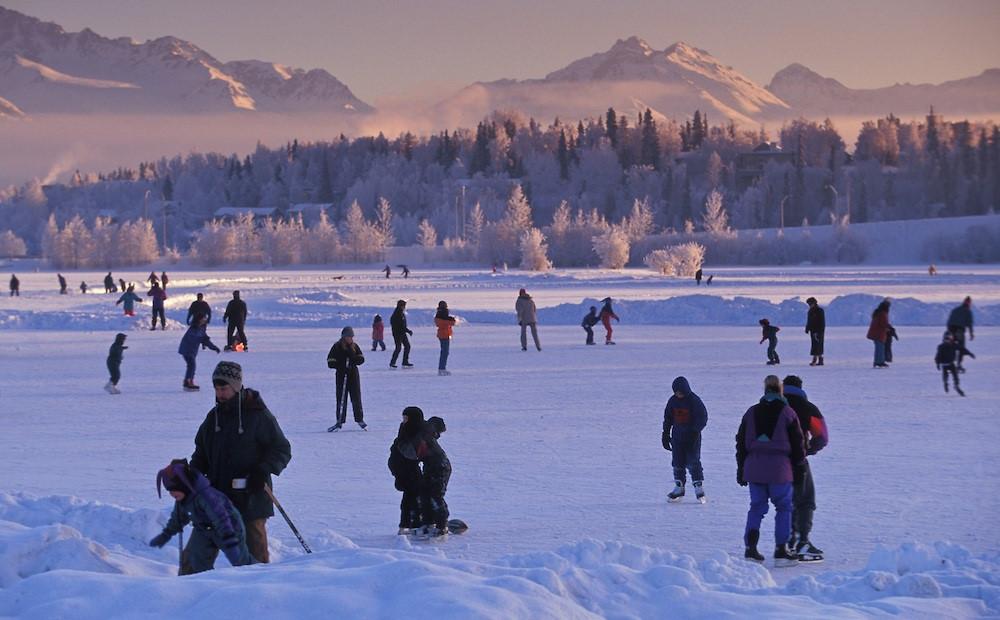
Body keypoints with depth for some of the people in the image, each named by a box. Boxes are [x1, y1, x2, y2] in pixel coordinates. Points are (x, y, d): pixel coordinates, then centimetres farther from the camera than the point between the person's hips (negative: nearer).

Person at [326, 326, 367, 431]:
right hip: (341, 375, -2)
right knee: (341, 399, 1)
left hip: (353, 375, 2)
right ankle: (340, 421, 7)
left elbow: (361, 359, 5)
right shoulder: (337, 347, -5)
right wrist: (341, 366, -19)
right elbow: (330, 362, -7)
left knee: (356, 398, 3)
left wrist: (353, 359, -15)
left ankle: (360, 419, 12)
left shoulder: (354, 346, 4)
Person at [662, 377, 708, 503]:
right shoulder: (673, 400, 5)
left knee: (693, 462, -9)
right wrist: (666, 434, 13)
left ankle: (699, 487, -3)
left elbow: (703, 417, -10)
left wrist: (695, 431, -17)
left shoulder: (694, 400, -10)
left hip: (692, 437, -5)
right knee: (678, 463, 5)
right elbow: (668, 418, 14)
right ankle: (679, 488, 13)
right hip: (677, 436, 5)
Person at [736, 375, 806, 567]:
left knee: (756, 507, 11)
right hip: (780, 469, -3)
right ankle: (781, 551, 1)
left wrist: (741, 470, 17)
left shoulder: (751, 413, 8)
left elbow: (741, 443, 11)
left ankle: (750, 548, 1)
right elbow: (797, 444, -1)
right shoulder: (788, 413, -3)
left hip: (754, 468, 3)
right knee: (784, 507, 6)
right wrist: (799, 468, 8)